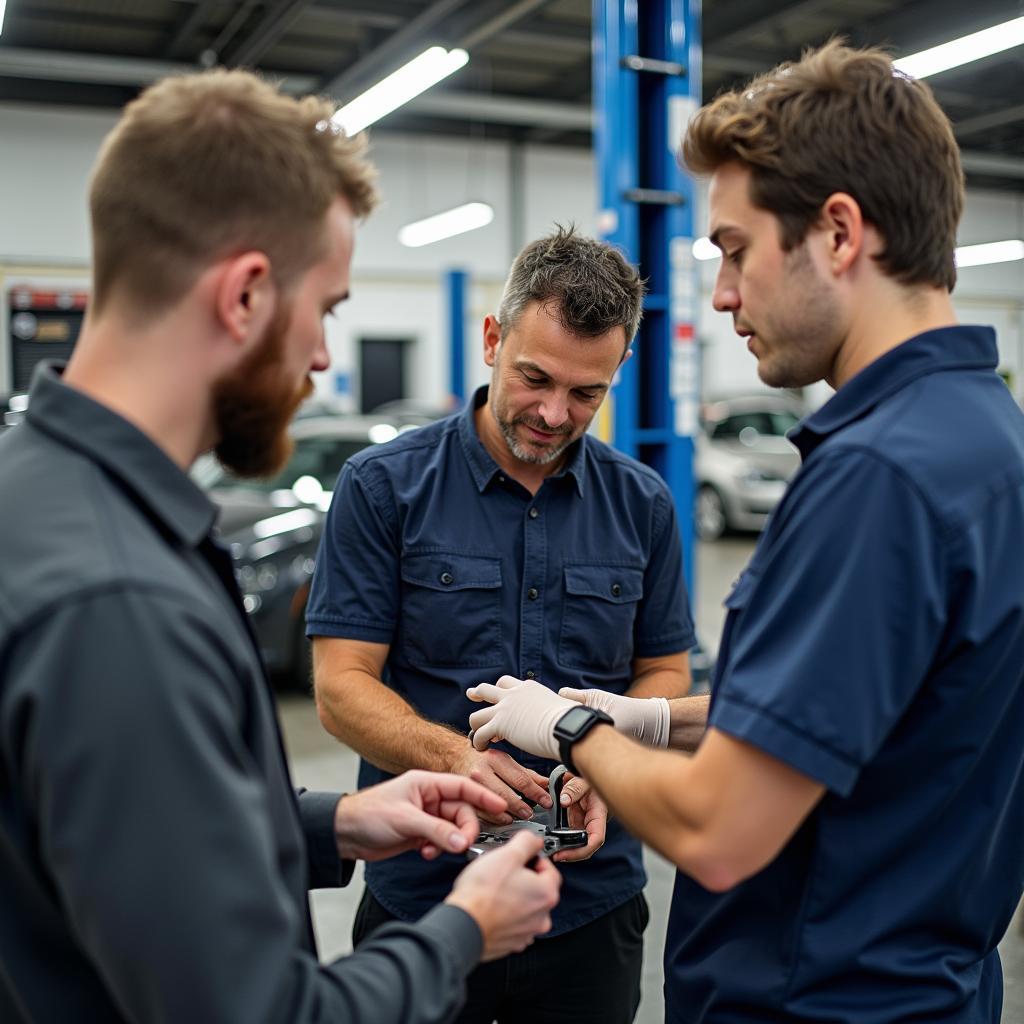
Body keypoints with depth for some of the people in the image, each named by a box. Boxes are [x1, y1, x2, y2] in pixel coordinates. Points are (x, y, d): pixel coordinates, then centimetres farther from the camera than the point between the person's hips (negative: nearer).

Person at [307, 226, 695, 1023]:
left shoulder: (642, 504, 1)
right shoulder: (384, 486, -8)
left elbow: (664, 673, 6)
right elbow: (342, 686, -10)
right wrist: (453, 756, -28)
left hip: (594, 896, 3)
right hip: (421, 891, -2)